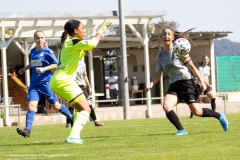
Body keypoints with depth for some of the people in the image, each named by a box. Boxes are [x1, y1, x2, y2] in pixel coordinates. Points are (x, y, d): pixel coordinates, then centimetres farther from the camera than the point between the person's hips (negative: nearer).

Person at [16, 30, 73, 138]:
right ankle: (27, 130, -20)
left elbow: (56, 64, -11)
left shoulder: (47, 51, -7)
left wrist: (43, 69, -20)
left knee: (55, 105, 6)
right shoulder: (32, 52, 11)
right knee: (31, 105, -12)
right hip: (34, 83, 5)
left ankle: (72, 118, 29)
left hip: (46, 82, -5)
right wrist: (25, 69, 30)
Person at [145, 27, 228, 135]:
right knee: (166, 106, -22)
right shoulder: (160, 56, 7)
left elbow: (191, 66, -5)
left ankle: (219, 116, 18)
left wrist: (201, 81, -10)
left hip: (186, 83, -5)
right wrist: (151, 85, -7)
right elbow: (158, 75, 13)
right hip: (174, 86, 5)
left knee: (196, 111, -9)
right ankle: (181, 130, -11)